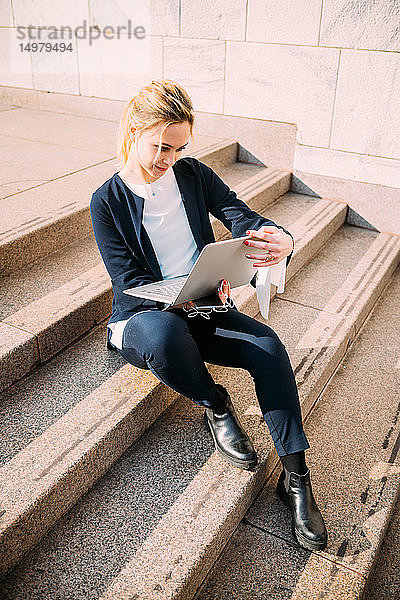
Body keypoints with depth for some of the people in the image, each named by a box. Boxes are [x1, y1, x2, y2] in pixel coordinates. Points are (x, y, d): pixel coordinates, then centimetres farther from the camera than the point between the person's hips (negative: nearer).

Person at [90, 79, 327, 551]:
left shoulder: (192, 173, 3)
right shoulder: (107, 202, -7)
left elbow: (241, 216, -5)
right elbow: (130, 282, -11)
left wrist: (279, 239, -30)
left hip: (201, 308, 4)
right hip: (141, 317, -3)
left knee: (267, 345, -24)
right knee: (164, 333, -41)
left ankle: (295, 477, -13)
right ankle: (214, 405, -9)